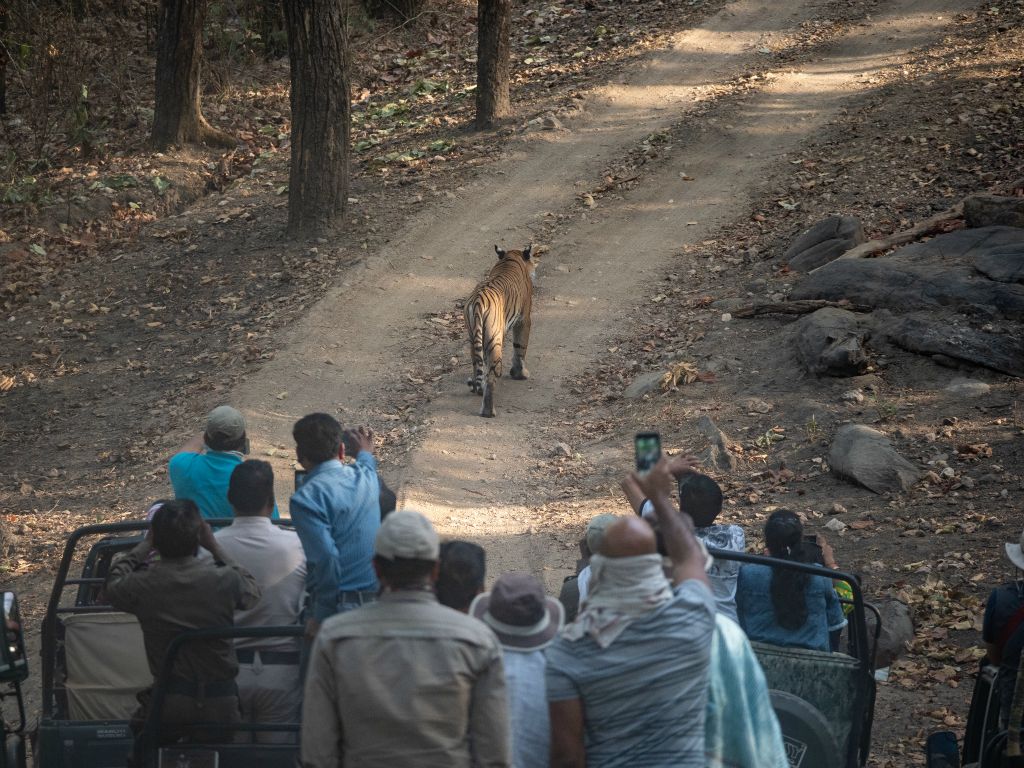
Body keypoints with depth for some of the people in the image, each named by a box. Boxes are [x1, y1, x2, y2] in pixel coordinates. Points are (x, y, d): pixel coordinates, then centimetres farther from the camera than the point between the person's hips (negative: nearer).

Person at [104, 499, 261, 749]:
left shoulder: (143, 585, -10)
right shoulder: (224, 580, -11)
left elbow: (113, 585, 14)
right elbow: (252, 591, 14)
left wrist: (145, 546, 19)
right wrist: (215, 546, 15)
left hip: (169, 705, 0)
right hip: (220, 708, 0)